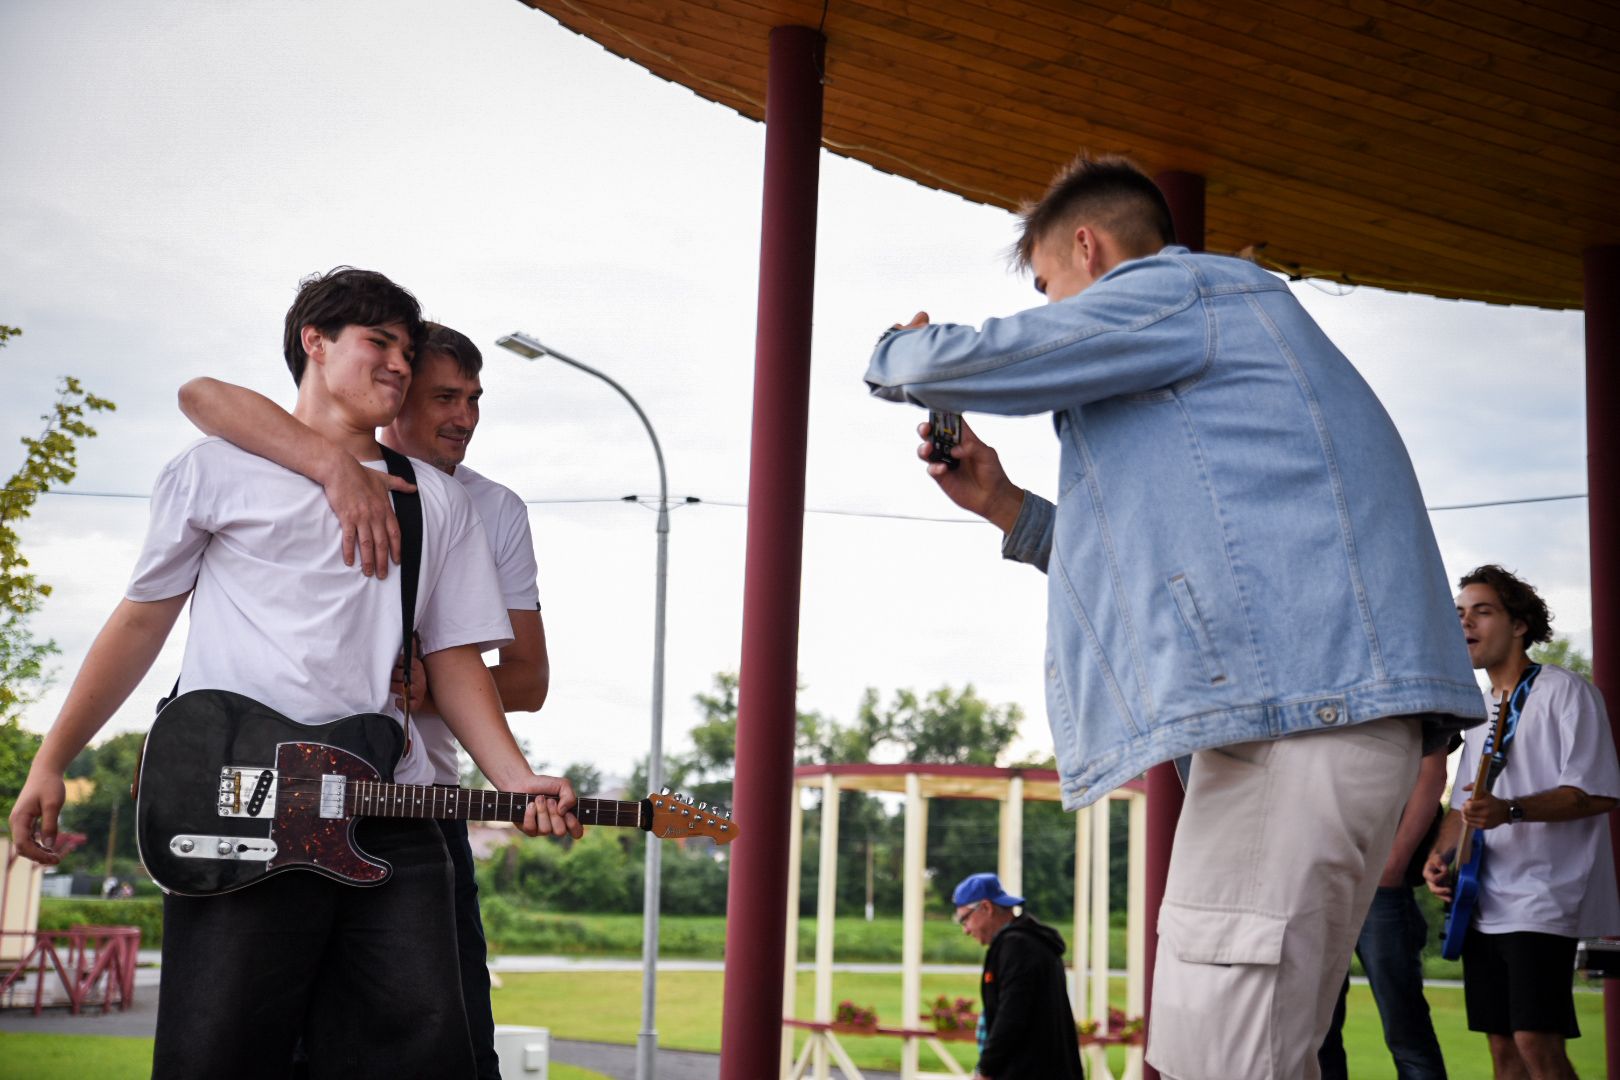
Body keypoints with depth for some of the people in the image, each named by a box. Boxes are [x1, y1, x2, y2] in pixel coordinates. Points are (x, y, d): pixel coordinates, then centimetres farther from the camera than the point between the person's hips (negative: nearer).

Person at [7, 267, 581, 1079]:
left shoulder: (439, 503, 20)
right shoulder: (217, 471, 13)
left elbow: (455, 657, 14)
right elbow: (142, 621, 14)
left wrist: (517, 782, -1)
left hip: (389, 812, 3)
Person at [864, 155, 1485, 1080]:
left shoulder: (1178, 288, 1)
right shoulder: (1221, 314, 32)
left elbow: (960, 364, -8)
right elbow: (1155, 568, 32)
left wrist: (899, 347, 16)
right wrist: (1005, 505, 26)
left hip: (1294, 701, -11)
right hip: (1332, 710, 11)